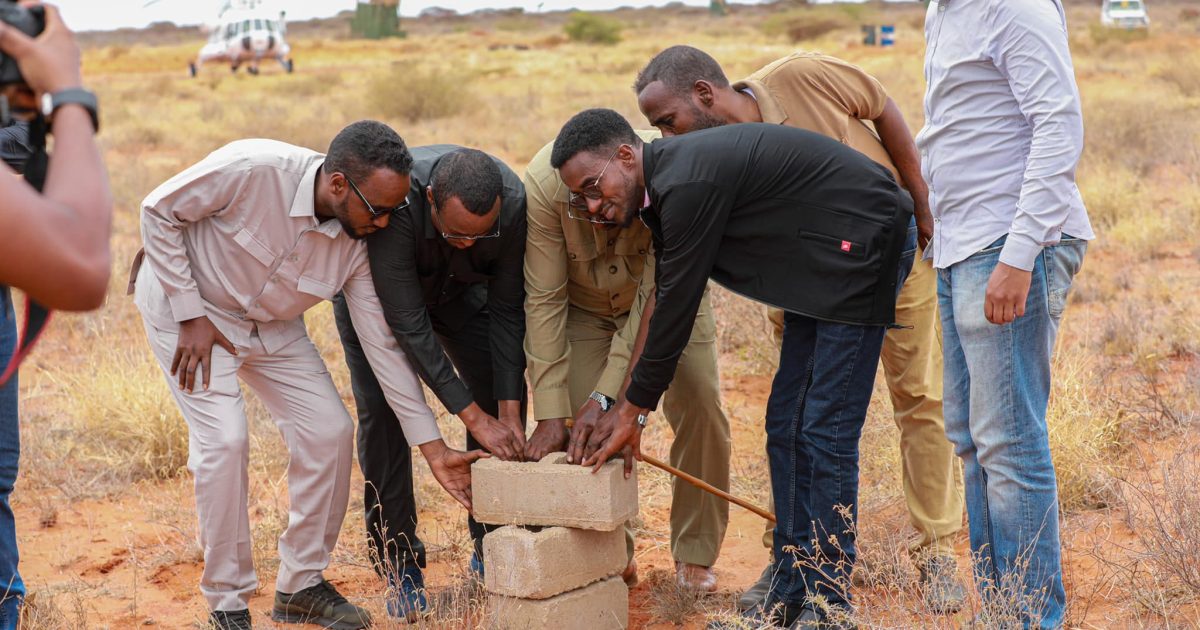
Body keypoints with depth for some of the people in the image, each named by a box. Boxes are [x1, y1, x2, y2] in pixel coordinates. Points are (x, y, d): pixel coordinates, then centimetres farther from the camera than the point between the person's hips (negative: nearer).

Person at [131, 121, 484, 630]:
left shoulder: (359, 244, -18)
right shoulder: (253, 169, -34)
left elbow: (383, 345, -12)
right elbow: (159, 211, -21)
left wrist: (434, 450, -13)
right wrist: (191, 315, -21)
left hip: (271, 325, 5)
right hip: (184, 303, -5)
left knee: (330, 431, -5)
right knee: (224, 439, -20)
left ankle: (301, 584, 13)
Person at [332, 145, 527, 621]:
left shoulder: (512, 202, -34)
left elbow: (507, 311, -23)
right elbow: (407, 321, -39)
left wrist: (508, 411, -25)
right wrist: (473, 416, -38)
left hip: (459, 291, 3)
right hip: (376, 291, -3)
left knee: (500, 403, -5)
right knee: (382, 411, -15)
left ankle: (490, 552, 10)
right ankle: (400, 567, -4)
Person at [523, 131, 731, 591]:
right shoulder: (543, 183, -35)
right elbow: (544, 300, -29)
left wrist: (605, 398, -40)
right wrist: (550, 414, -30)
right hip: (583, 306, 1)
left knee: (700, 408, -14)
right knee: (582, 428, -13)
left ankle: (695, 555, 5)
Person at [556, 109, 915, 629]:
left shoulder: (689, 185, -26)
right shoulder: (665, 184, 6)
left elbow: (675, 311, -21)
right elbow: (661, 298, 12)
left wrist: (631, 412, -10)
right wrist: (625, 407, 12)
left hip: (862, 244, -10)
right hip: (821, 261, 10)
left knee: (826, 428, -11)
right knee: (786, 425, 8)